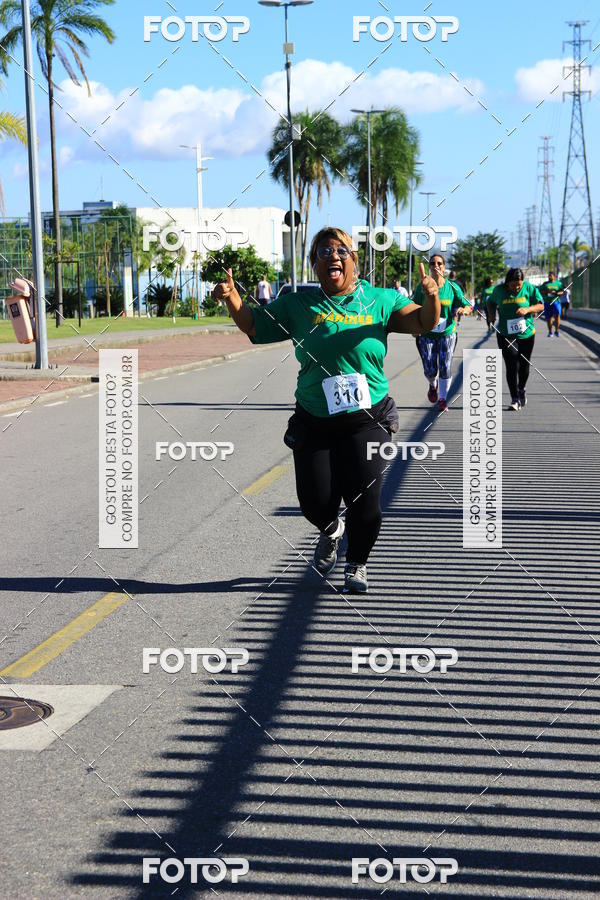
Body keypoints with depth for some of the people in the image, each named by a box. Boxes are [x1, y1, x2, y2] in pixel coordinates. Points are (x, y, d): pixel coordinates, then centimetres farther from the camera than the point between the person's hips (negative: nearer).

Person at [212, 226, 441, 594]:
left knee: (364, 500, -7)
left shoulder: (380, 300, 3)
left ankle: (357, 564, 20)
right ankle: (331, 530, 38)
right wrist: (232, 297, -8)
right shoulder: (298, 305, 5)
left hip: (367, 419, -1)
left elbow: (422, 323, -3)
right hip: (314, 422, 1)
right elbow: (253, 325, 10)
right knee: (315, 502, 0)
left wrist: (432, 298, -25)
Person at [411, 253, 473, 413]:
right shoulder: (422, 287, -3)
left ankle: (442, 398, 15)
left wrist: (463, 310, -23)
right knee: (430, 370, -3)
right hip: (426, 334, 0)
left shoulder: (452, 287, -3)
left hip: (447, 333, 0)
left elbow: (469, 307, 0)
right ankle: (433, 385, 33)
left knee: (445, 368, -5)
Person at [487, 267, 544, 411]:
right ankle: (514, 399, -4)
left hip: (526, 334, 1)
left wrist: (527, 309, -20)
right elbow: (491, 302, 17)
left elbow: (541, 305, -2)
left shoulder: (529, 288, -4)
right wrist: (491, 314, -3)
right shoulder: (499, 290, -2)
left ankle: (521, 390, 38)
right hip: (506, 335, -1)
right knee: (511, 366, -11)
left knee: (524, 365, 11)